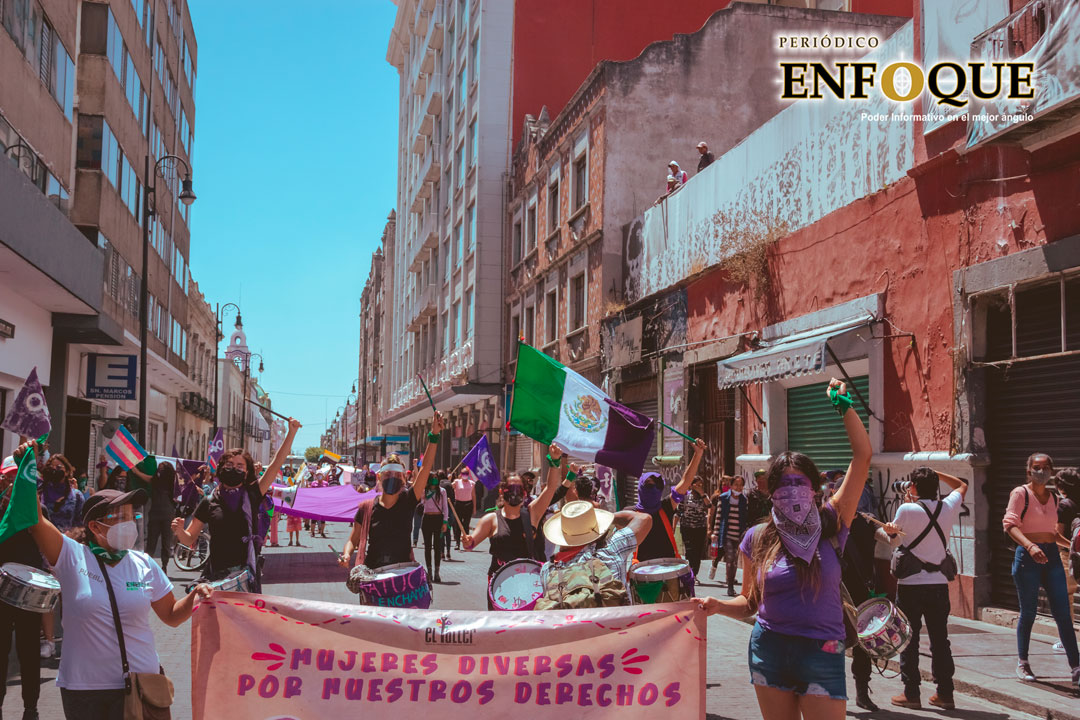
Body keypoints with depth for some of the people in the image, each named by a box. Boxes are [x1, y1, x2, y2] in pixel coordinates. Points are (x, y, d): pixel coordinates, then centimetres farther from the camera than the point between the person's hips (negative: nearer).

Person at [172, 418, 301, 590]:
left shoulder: (252, 495, 6)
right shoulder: (209, 502, 6)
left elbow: (276, 464, 2)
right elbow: (190, 539, 10)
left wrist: (291, 433, -3)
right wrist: (179, 530, -12)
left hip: (246, 572, 0)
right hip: (216, 574, 0)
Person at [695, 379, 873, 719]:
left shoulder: (830, 525, -2)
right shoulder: (757, 539, 3)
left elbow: (862, 456, -5)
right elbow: (750, 601, 10)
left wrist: (844, 406, -5)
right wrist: (719, 605, -10)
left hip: (821, 653, -2)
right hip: (769, 649, 2)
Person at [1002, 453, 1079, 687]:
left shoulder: (1053, 497, 14)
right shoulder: (1020, 493, -4)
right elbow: (1010, 524, -17)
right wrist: (1030, 546, -31)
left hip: (1052, 556, 5)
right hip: (1027, 556, -5)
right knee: (1028, 613, 2)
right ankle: (1022, 663, 18)